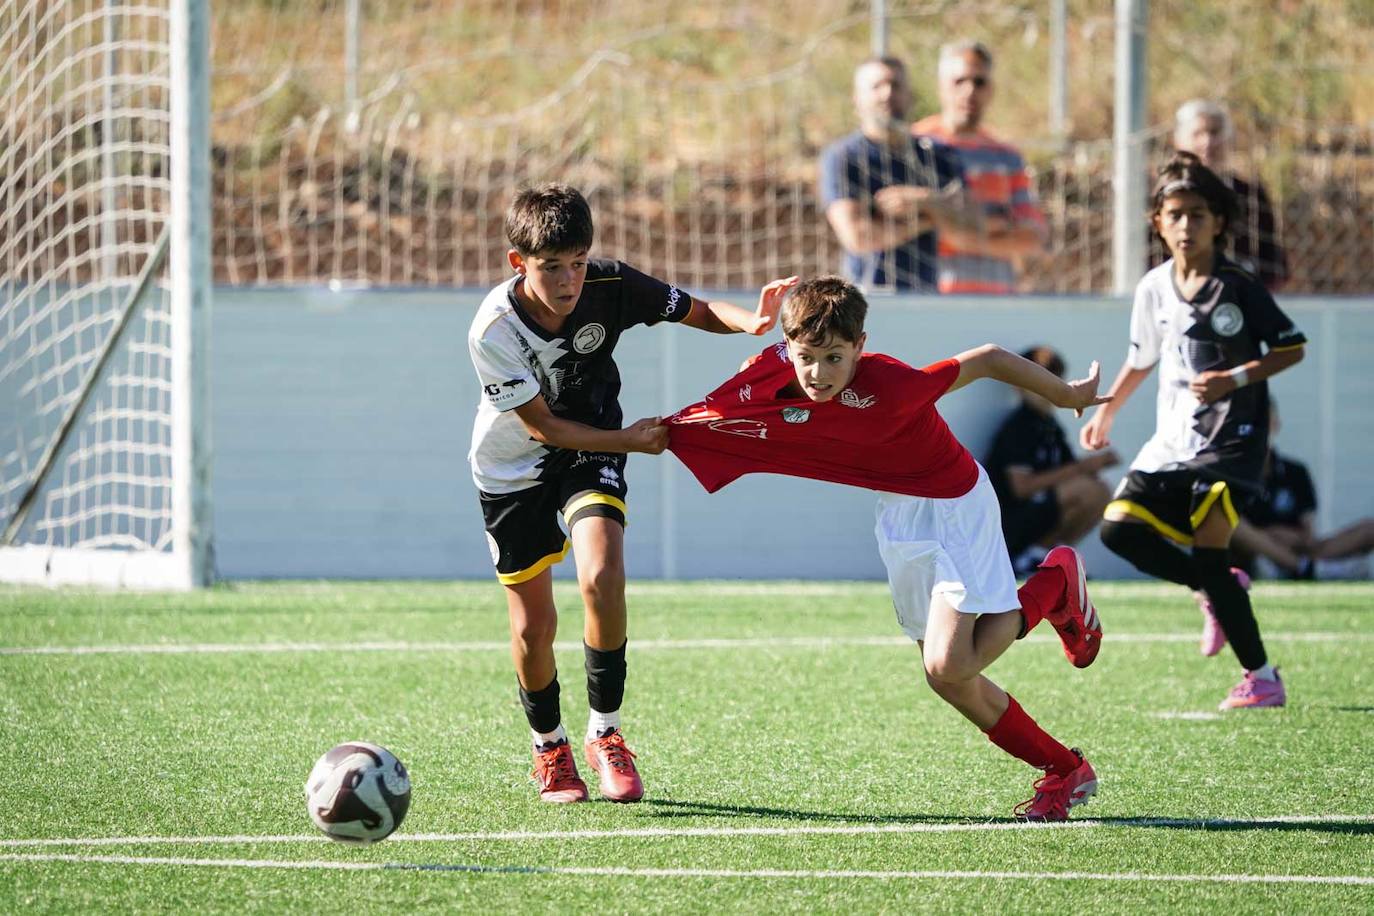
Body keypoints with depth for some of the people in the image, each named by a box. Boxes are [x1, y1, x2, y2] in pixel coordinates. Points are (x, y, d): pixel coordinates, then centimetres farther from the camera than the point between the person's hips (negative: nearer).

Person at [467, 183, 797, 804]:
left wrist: (752, 321, -30)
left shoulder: (611, 287, -22)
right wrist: (631, 440, -22)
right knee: (534, 625, 0)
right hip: (513, 467, -1)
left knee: (602, 579, -24)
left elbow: (698, 312, -9)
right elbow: (542, 425, -21)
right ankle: (549, 748, 28)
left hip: (591, 450, 1)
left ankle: (606, 735, -4)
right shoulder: (492, 331, -29)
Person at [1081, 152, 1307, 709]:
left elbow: (1291, 348, -5)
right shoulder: (1154, 289, 7)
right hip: (1173, 439, 6)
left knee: (1207, 544, -16)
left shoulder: (1238, 288, -9)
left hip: (1231, 438, -6)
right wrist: (1105, 411, 24)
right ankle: (1217, 590, 12)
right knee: (1120, 527, -8)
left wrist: (1235, 379, -18)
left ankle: (1263, 678, -8)